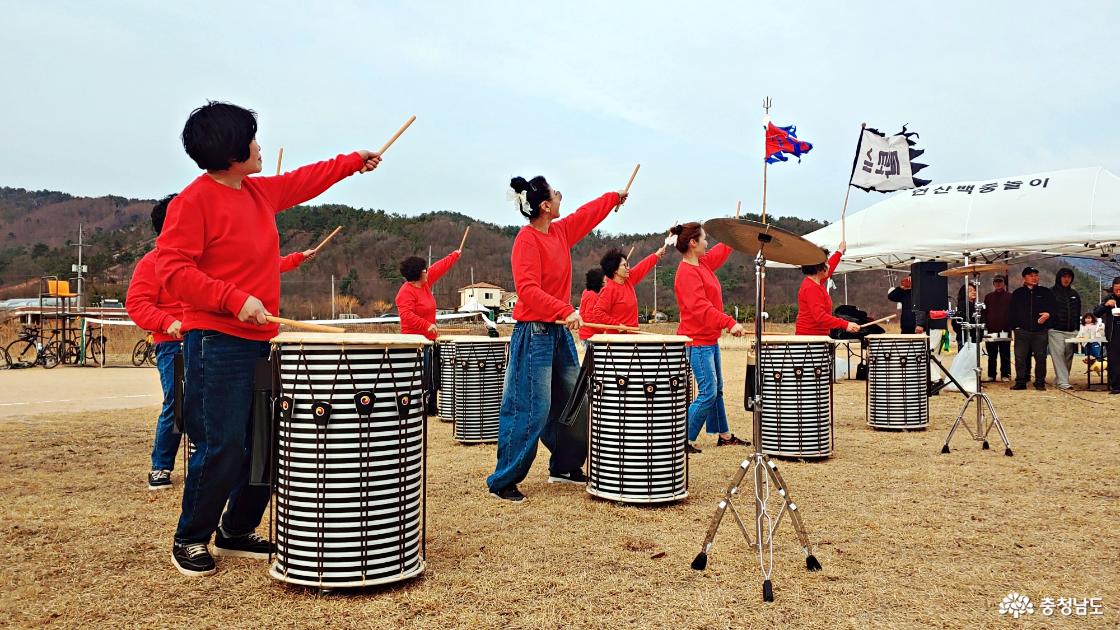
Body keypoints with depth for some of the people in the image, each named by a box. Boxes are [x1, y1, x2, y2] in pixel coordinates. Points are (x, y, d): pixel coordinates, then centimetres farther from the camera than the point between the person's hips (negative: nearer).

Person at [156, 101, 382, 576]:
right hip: (216, 343, -8)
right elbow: (171, 268, -16)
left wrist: (354, 162, 37)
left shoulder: (261, 191, 13)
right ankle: (190, 540, 16)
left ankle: (236, 532, 28)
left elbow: (303, 180, 30)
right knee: (223, 447, -7)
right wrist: (235, 300, -24)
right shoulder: (193, 201, -10)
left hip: (261, 341, 8)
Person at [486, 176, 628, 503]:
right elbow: (528, 289, -24)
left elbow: (586, 214, 29)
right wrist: (566, 311, -34)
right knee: (531, 410, -8)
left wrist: (614, 197, 41)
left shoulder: (560, 231, 10)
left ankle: (565, 467, 30)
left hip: (560, 332, 9)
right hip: (534, 333, -9)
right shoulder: (527, 240, -14)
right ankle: (502, 482, 2)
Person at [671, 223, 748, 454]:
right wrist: (729, 322, -34)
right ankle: (685, 441, -2)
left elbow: (721, 251, 29)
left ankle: (724, 435, 30)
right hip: (697, 341, -10)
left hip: (710, 339, 10)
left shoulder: (703, 262, 10)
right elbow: (700, 307, -29)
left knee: (717, 390, 18)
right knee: (708, 394, -10)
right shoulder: (687, 272, -19)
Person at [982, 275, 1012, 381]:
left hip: (1005, 330, -2)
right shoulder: (988, 297, 14)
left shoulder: (1010, 296, 6)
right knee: (991, 355, 6)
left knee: (1005, 354, 2)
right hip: (991, 330, 2)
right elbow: (984, 312, 11)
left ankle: (1005, 375, 8)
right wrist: (984, 324, -1)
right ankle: (991, 375, 11)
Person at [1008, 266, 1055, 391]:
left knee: (1040, 357, 0)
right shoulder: (1017, 293, 12)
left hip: (1040, 330, 0)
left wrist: (1048, 314, -12)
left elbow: (1053, 307, 9)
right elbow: (1011, 312, 10)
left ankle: (1040, 382, 9)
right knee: (1020, 357, -3)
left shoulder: (1045, 292, 12)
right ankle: (1020, 381, 4)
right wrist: (1013, 326, -1)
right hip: (1022, 331, 0)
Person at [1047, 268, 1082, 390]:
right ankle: (1063, 382, -15)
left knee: (1068, 356, 4)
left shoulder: (1074, 294, 16)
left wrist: (1077, 329, 13)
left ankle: (1059, 379, 13)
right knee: (1058, 355, -12)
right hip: (1056, 331, -5)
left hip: (1071, 331, 5)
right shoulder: (1051, 293, 0)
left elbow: (1078, 313, 20)